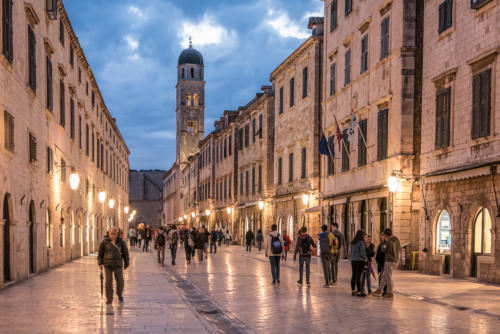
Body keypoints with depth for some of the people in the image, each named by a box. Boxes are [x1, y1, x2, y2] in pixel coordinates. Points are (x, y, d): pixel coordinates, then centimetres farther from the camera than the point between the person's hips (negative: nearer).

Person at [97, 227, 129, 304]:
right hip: (108, 264, -1)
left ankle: (119, 294, 27)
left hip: (118, 264, 1)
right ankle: (109, 299, 8)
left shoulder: (121, 242, -2)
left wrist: (126, 264, 8)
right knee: (108, 281, -3)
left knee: (120, 281, 0)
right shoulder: (104, 242, -4)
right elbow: (100, 253, 3)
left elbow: (125, 253, 6)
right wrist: (100, 263, -1)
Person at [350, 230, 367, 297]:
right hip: (360, 261, -7)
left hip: (353, 260, 7)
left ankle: (353, 291, 18)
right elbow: (362, 253, -14)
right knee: (358, 276, -5)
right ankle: (359, 292, -2)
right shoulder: (361, 243, -14)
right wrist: (365, 258, 3)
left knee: (353, 275, 12)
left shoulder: (353, 243, 9)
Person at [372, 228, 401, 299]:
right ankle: (379, 291, 17)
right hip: (395, 260, 8)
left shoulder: (388, 241, -17)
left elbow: (383, 250, -9)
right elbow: (399, 250, 14)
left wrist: (383, 241, -3)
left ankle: (390, 293, 4)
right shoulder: (396, 239, 7)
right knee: (384, 276, 13)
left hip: (389, 260, -8)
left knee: (388, 277, 0)